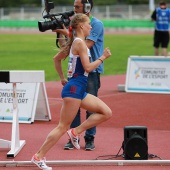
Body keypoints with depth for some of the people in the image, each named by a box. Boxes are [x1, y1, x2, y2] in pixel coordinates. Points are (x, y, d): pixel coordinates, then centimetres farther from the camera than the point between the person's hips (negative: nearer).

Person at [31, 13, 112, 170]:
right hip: (74, 89, -10)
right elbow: (88, 67, -17)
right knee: (63, 127, -6)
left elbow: (56, 58, 27)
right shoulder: (80, 42, -12)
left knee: (106, 113, 7)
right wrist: (103, 57, -7)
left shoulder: (75, 42, 16)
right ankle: (39, 157, -1)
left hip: (79, 90, 10)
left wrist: (62, 78, 29)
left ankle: (76, 132, 6)